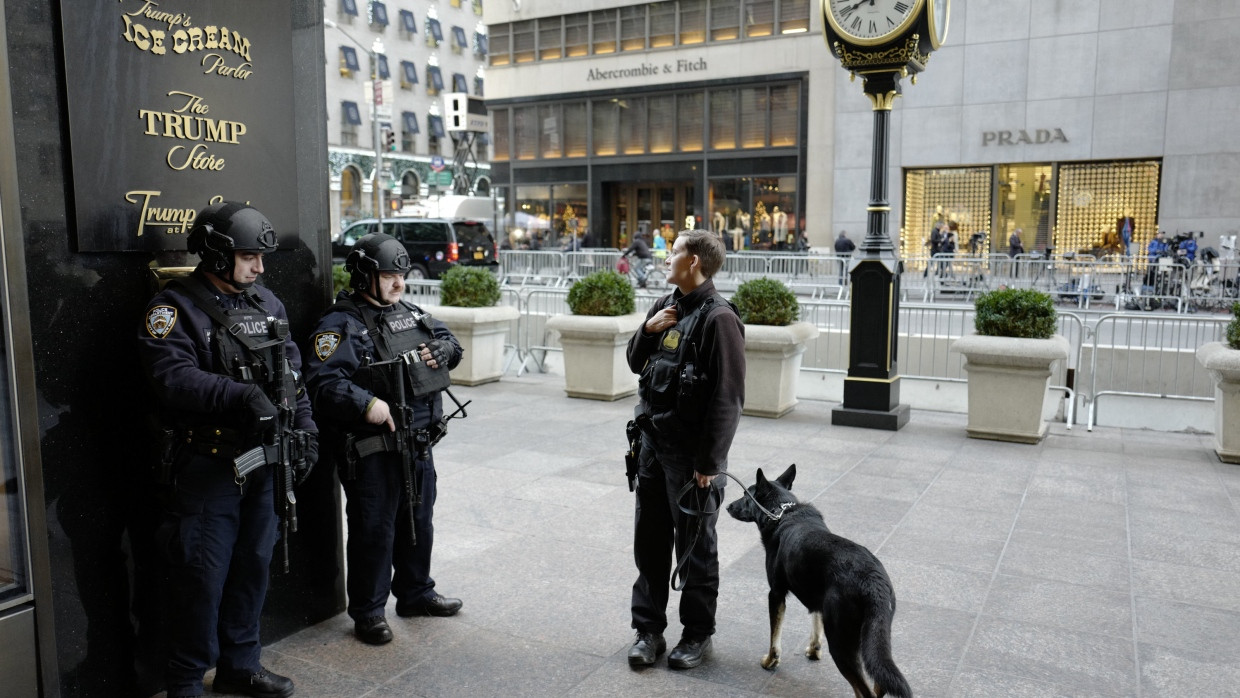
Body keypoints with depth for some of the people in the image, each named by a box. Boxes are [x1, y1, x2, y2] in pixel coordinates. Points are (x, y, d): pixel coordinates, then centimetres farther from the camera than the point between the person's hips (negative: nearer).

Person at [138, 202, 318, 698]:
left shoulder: (267, 304, 11)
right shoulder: (174, 309, -10)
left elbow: (292, 373, 14)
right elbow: (174, 379, -23)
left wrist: (304, 430, 6)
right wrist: (243, 396, -33)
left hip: (262, 463, 7)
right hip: (206, 467, -6)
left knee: (252, 567, 17)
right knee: (201, 577, 1)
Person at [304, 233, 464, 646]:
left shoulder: (410, 313, 11)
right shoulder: (341, 325, -12)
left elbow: (449, 342, 21)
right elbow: (322, 381, -22)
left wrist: (441, 350, -2)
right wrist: (366, 403, -35)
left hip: (419, 445, 8)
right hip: (372, 452, -7)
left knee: (419, 522, 20)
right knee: (374, 530, 3)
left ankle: (415, 593, 38)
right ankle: (368, 612, 21)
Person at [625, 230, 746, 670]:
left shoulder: (718, 318, -16)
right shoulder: (666, 306, 9)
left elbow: (727, 397, -19)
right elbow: (635, 363, 17)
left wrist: (709, 461, -19)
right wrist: (647, 330, -3)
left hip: (691, 454, -7)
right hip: (652, 444, 8)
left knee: (695, 547, 8)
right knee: (649, 541, 14)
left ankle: (698, 634, 24)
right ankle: (649, 629, 27)